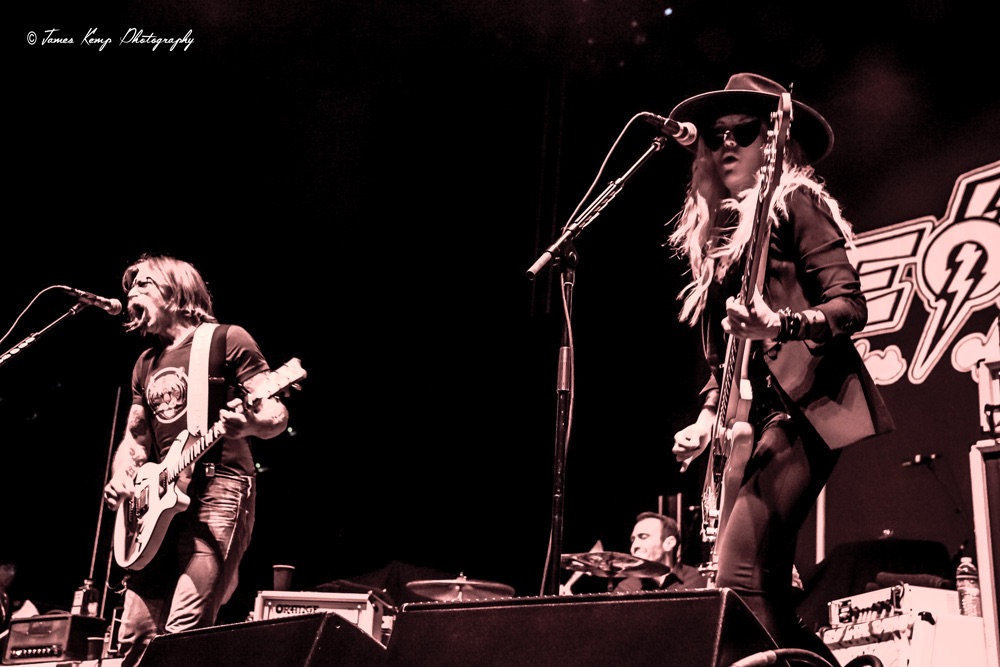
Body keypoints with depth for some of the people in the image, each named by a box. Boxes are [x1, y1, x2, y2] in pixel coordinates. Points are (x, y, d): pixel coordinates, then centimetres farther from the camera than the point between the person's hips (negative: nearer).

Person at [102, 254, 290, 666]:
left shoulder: (226, 339, 0)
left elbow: (277, 415, -6)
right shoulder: (145, 364, 21)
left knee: (182, 634, -17)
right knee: (136, 634, 4)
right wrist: (120, 478, 4)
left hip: (217, 490, -7)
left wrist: (249, 423, -28)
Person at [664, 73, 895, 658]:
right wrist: (709, 415, 14)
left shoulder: (795, 204, 0)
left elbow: (850, 306, -10)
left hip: (802, 408, -8)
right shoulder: (717, 229, 22)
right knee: (767, 595, 4)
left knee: (740, 579, -20)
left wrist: (779, 324, -28)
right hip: (752, 418, 8)